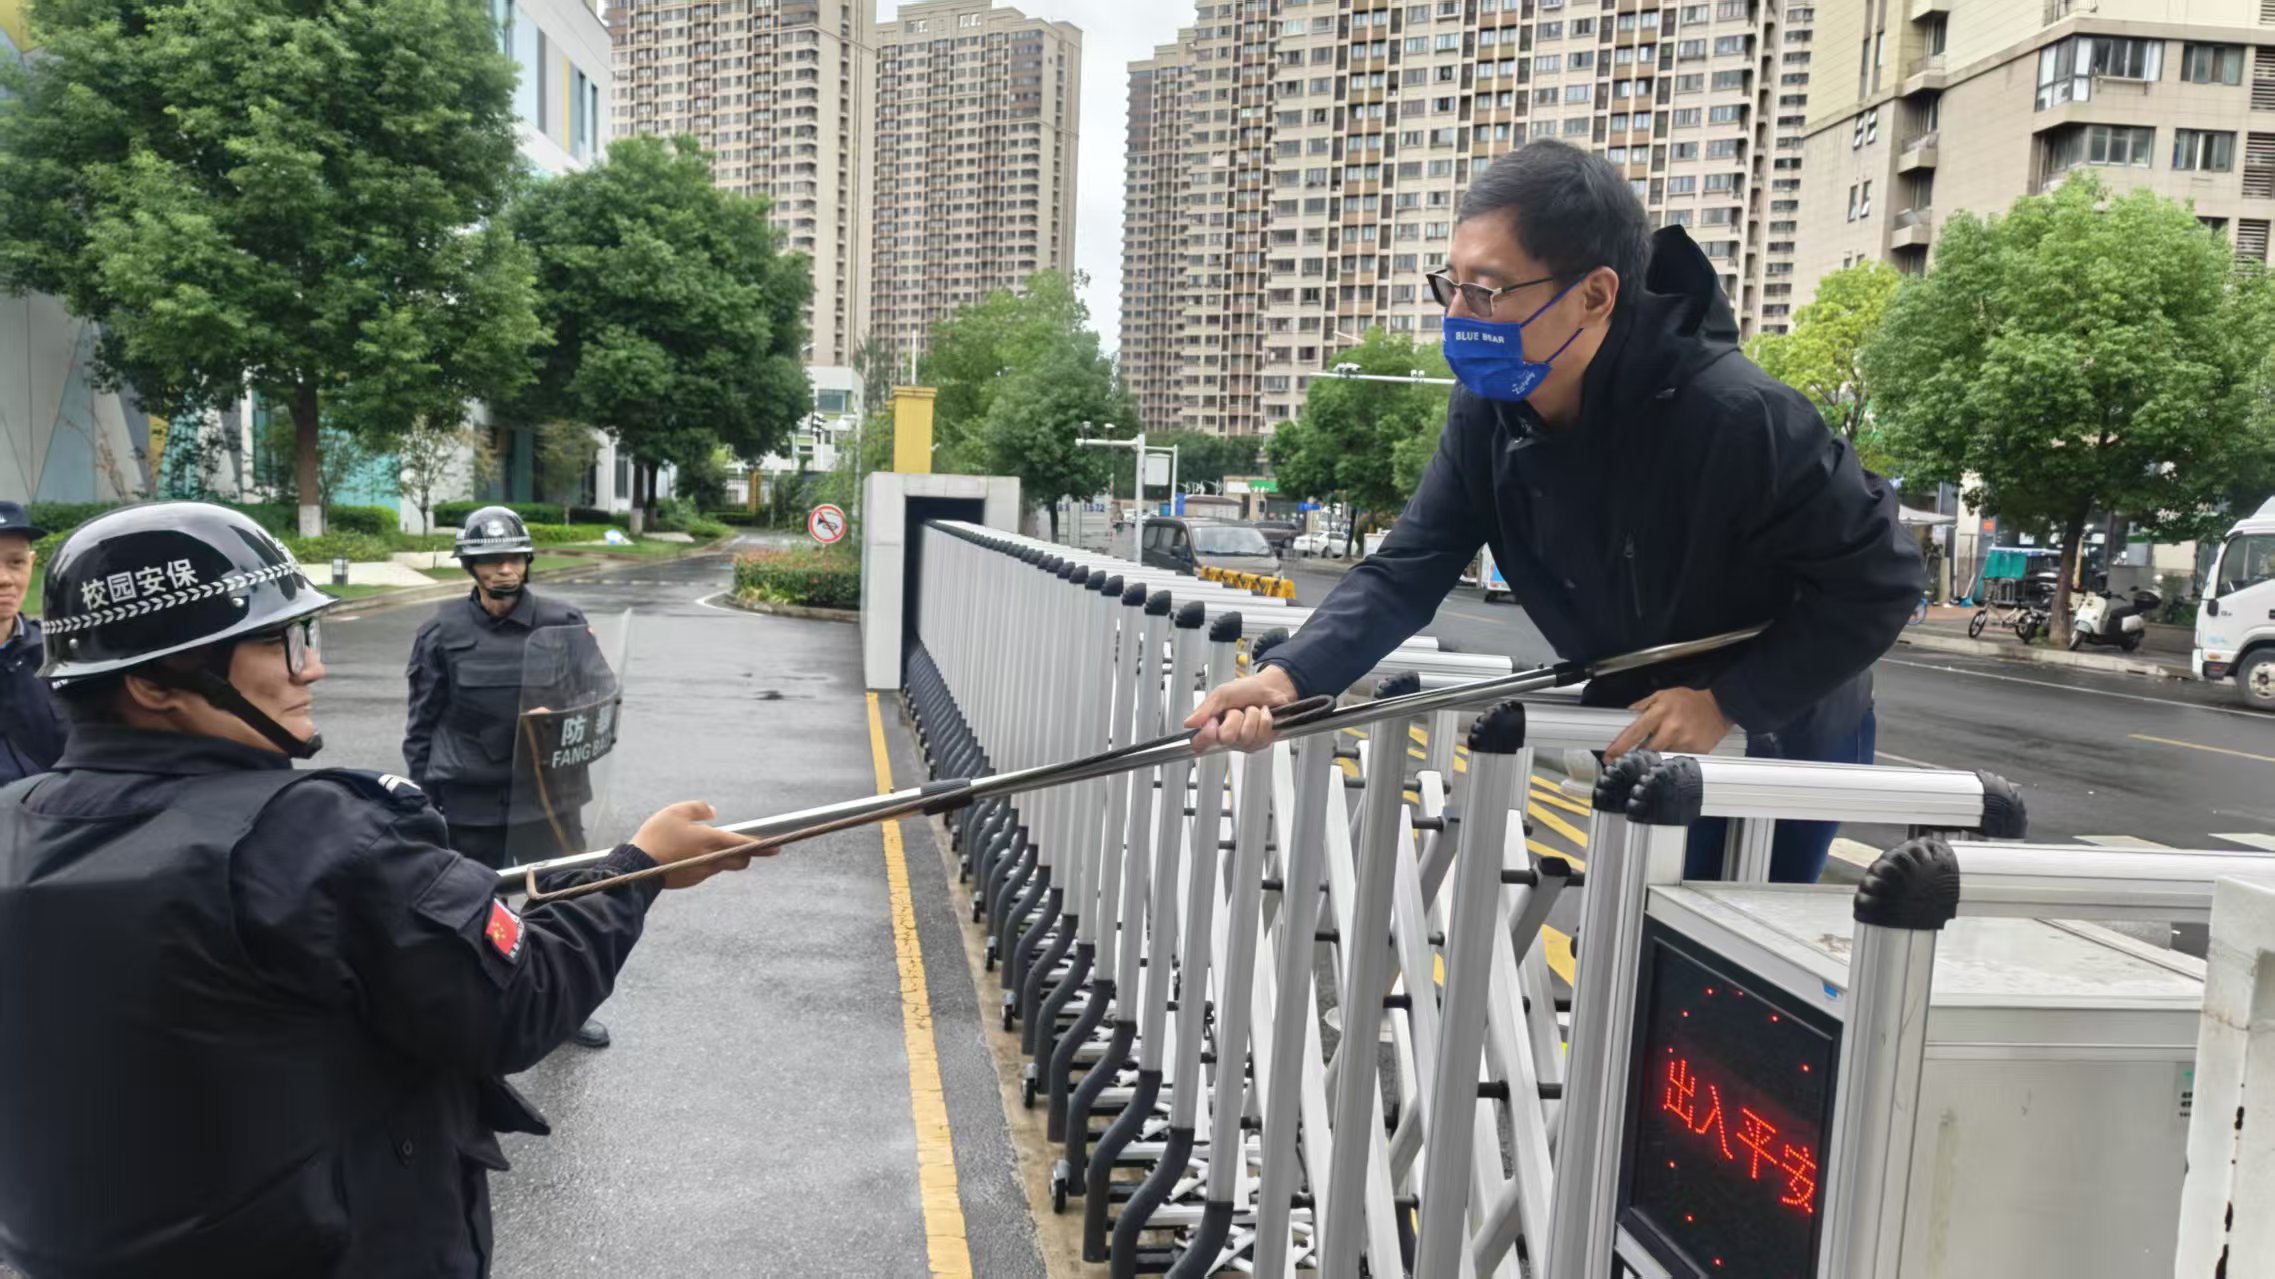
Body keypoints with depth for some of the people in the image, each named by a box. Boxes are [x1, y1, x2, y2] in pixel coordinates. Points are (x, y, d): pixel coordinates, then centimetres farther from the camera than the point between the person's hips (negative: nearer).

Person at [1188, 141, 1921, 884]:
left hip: (1783, 744, -5)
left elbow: (1877, 580, -25)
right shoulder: (1489, 413, -16)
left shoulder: (1738, 416, -34)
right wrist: (1288, 676, -35)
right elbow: (1407, 571, -19)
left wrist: (1727, 703, -29)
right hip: (1648, 740, 6)